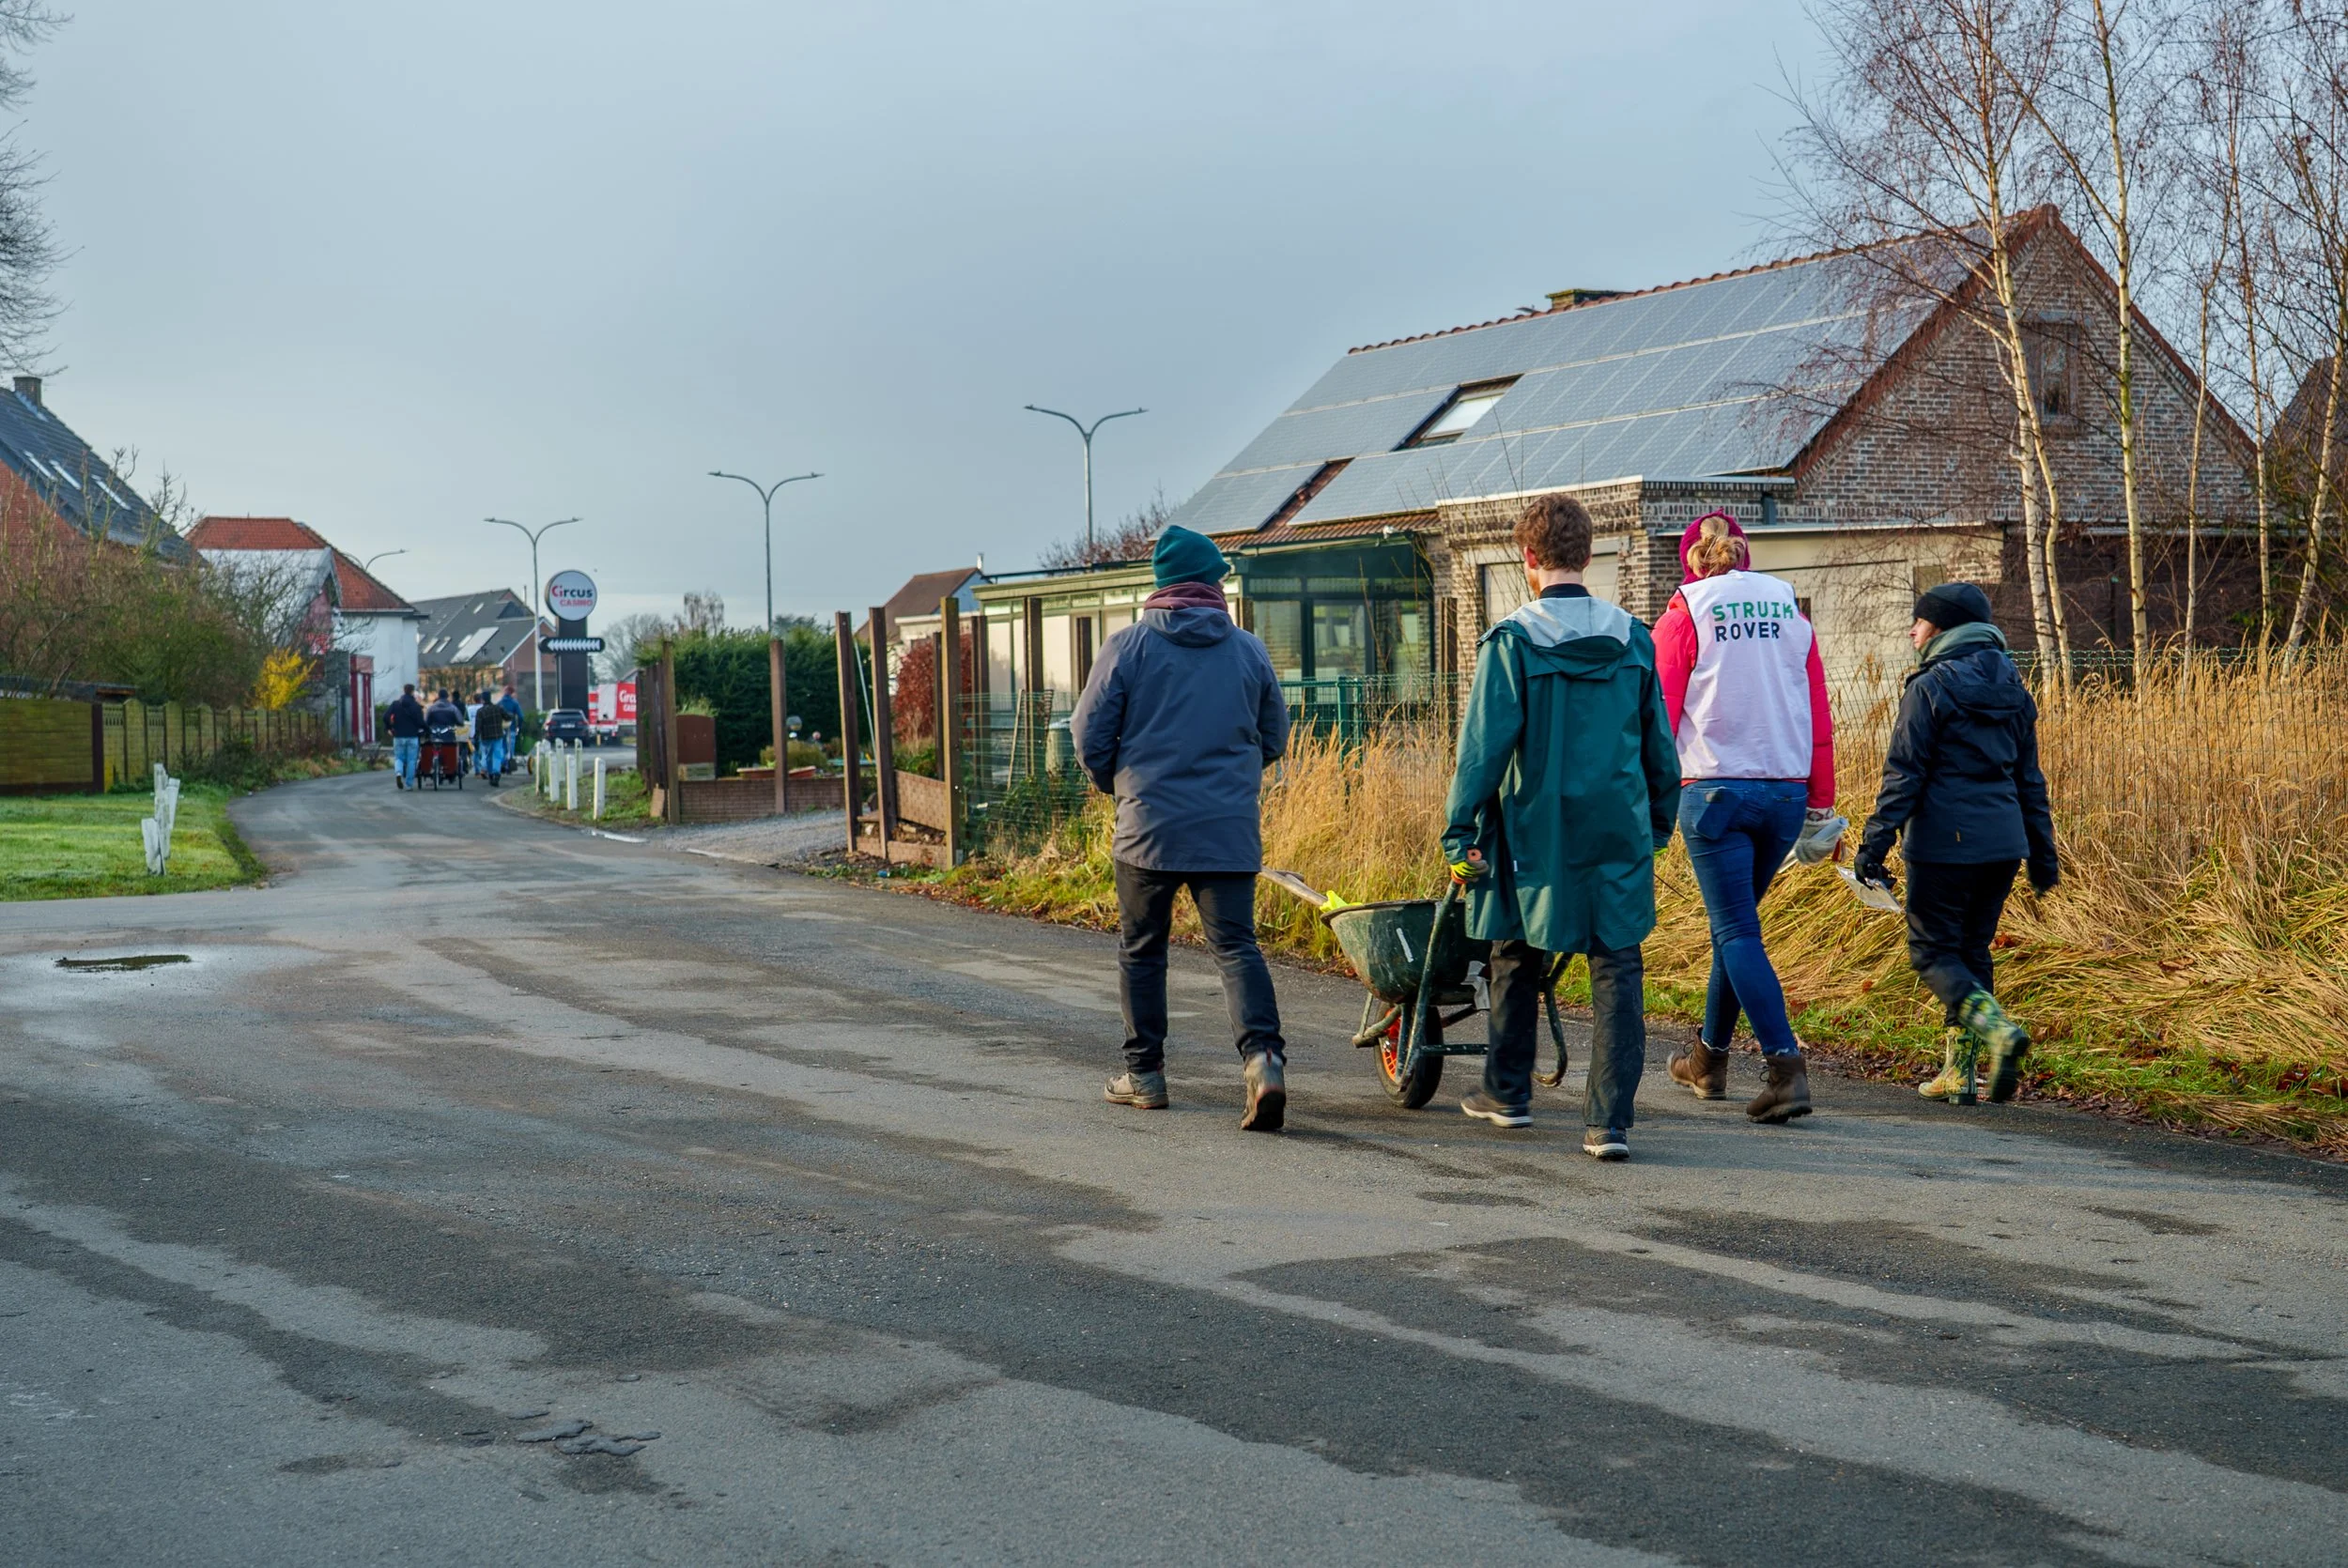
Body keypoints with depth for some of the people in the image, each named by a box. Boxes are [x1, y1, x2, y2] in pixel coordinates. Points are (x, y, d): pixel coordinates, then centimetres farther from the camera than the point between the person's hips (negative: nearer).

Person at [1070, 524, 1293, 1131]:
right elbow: (1274, 736, 14)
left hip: (1149, 827, -1)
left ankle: (1144, 1072, 20)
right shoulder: (1248, 650, 4)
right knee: (1236, 945, 1)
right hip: (1231, 830, 1)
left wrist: (1113, 783, 19)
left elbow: (1089, 733, -1)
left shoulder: (1128, 645, -3)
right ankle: (1264, 1056, -19)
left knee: (1140, 949, 14)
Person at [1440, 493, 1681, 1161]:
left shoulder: (1510, 642, -9)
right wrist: (1659, 825, 21)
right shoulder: (1633, 640, 3)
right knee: (1617, 969, 3)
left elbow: (1483, 749, -10)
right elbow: (1660, 748, 9)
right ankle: (1609, 1120, -6)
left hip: (1535, 835, -2)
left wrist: (1460, 835, -4)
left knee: (1517, 960, 17)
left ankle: (1508, 1093, 31)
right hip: (1620, 834, 2)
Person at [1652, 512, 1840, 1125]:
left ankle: (1785, 1068, -16)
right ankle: (1708, 1058, 31)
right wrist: (1821, 802, 15)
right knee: (1735, 921, 20)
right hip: (1785, 793, 5)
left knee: (1737, 933, -3)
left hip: (1715, 791, -5)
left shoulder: (1682, 618, -2)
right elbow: (1818, 717, 10)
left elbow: (1661, 717, -6)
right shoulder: (1791, 614, 10)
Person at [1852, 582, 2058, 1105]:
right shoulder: (2011, 688, 14)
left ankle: (1998, 1029, -21)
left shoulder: (1930, 686, -7)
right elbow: (2030, 778, 17)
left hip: (1944, 841, -7)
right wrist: (2042, 854, 21)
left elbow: (1904, 773, -12)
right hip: (2003, 841, 7)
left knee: (1933, 951, 2)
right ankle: (1959, 1072, 13)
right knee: (1972, 951, 14)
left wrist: (1875, 843, -10)